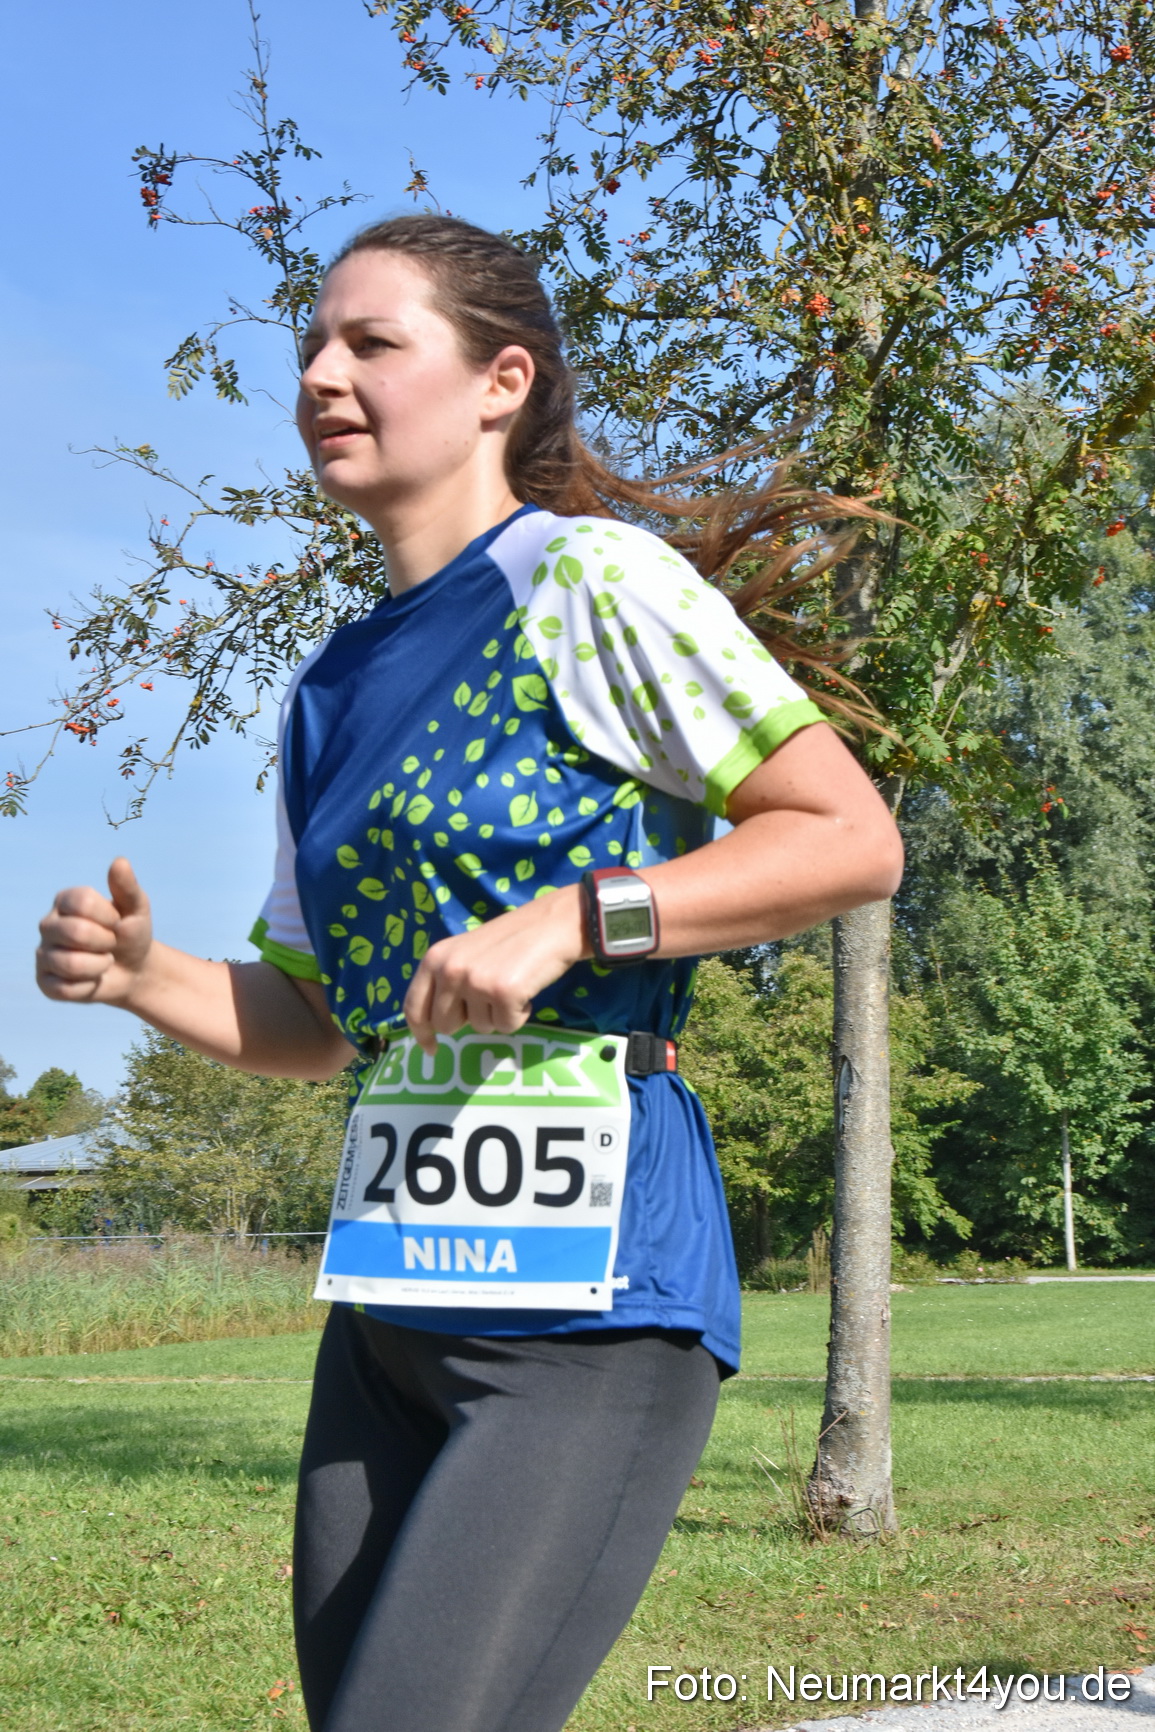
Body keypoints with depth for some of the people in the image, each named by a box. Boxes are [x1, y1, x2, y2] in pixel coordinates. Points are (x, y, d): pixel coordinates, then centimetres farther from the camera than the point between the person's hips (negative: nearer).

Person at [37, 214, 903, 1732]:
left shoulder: (590, 581, -6)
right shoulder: (330, 689, 15)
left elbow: (856, 838, -10)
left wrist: (565, 919, -18)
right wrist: (141, 975, 1)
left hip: (591, 1289, -7)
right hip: (392, 1294, 8)